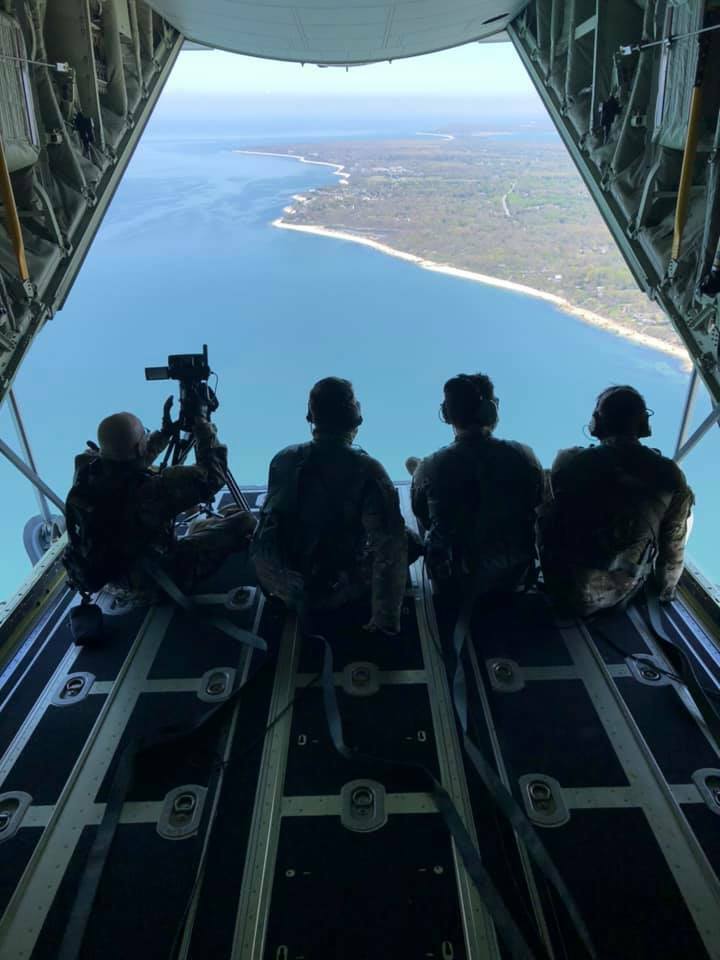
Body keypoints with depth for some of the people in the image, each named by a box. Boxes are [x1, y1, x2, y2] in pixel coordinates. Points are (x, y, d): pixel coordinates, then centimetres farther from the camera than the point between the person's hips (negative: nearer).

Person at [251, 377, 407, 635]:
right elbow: (390, 546, -23)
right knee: (408, 539, 18)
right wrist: (386, 620, -14)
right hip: (337, 593, -2)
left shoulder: (284, 460, -8)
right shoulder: (368, 471, -19)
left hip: (281, 586, 3)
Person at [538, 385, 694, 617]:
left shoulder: (569, 461, -15)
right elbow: (673, 549, 0)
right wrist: (666, 591, 21)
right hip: (621, 596, 1)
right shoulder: (670, 475, -12)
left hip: (564, 590, -1)